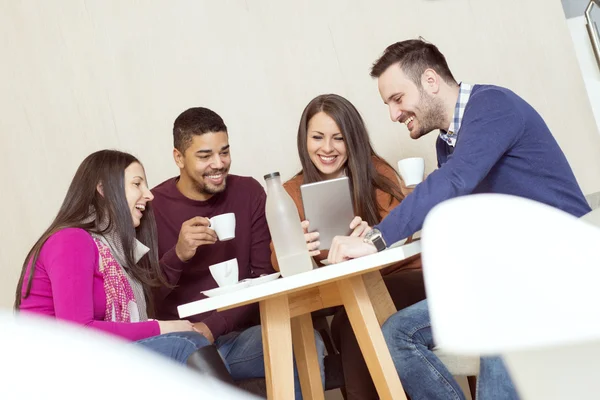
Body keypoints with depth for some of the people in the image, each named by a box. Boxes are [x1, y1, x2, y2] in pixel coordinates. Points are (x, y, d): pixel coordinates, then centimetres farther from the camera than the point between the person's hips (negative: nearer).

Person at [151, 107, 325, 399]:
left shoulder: (249, 192, 5)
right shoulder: (152, 207, -3)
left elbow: (264, 277, 1)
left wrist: (213, 326, -12)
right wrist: (177, 255, -24)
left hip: (239, 335, 3)